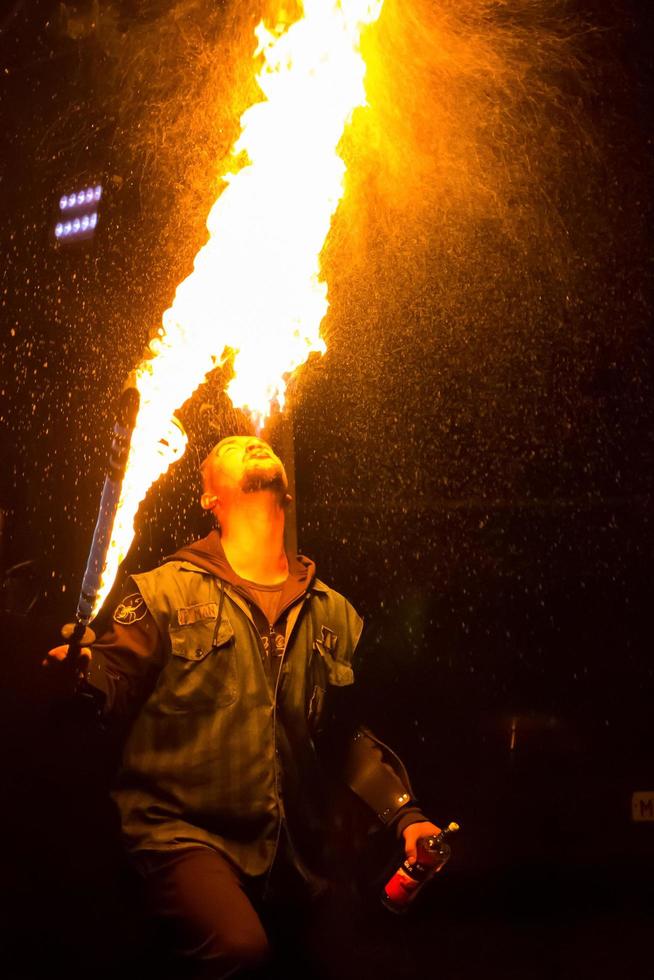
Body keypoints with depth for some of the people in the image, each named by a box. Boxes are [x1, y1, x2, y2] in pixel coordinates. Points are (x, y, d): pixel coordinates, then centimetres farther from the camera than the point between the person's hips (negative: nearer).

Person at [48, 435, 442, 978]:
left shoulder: (334, 613, 14)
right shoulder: (167, 592, 2)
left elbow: (348, 735, 18)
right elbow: (116, 686, -6)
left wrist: (403, 815, 7)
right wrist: (80, 668, -29)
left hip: (297, 851, 5)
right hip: (186, 831, -5)